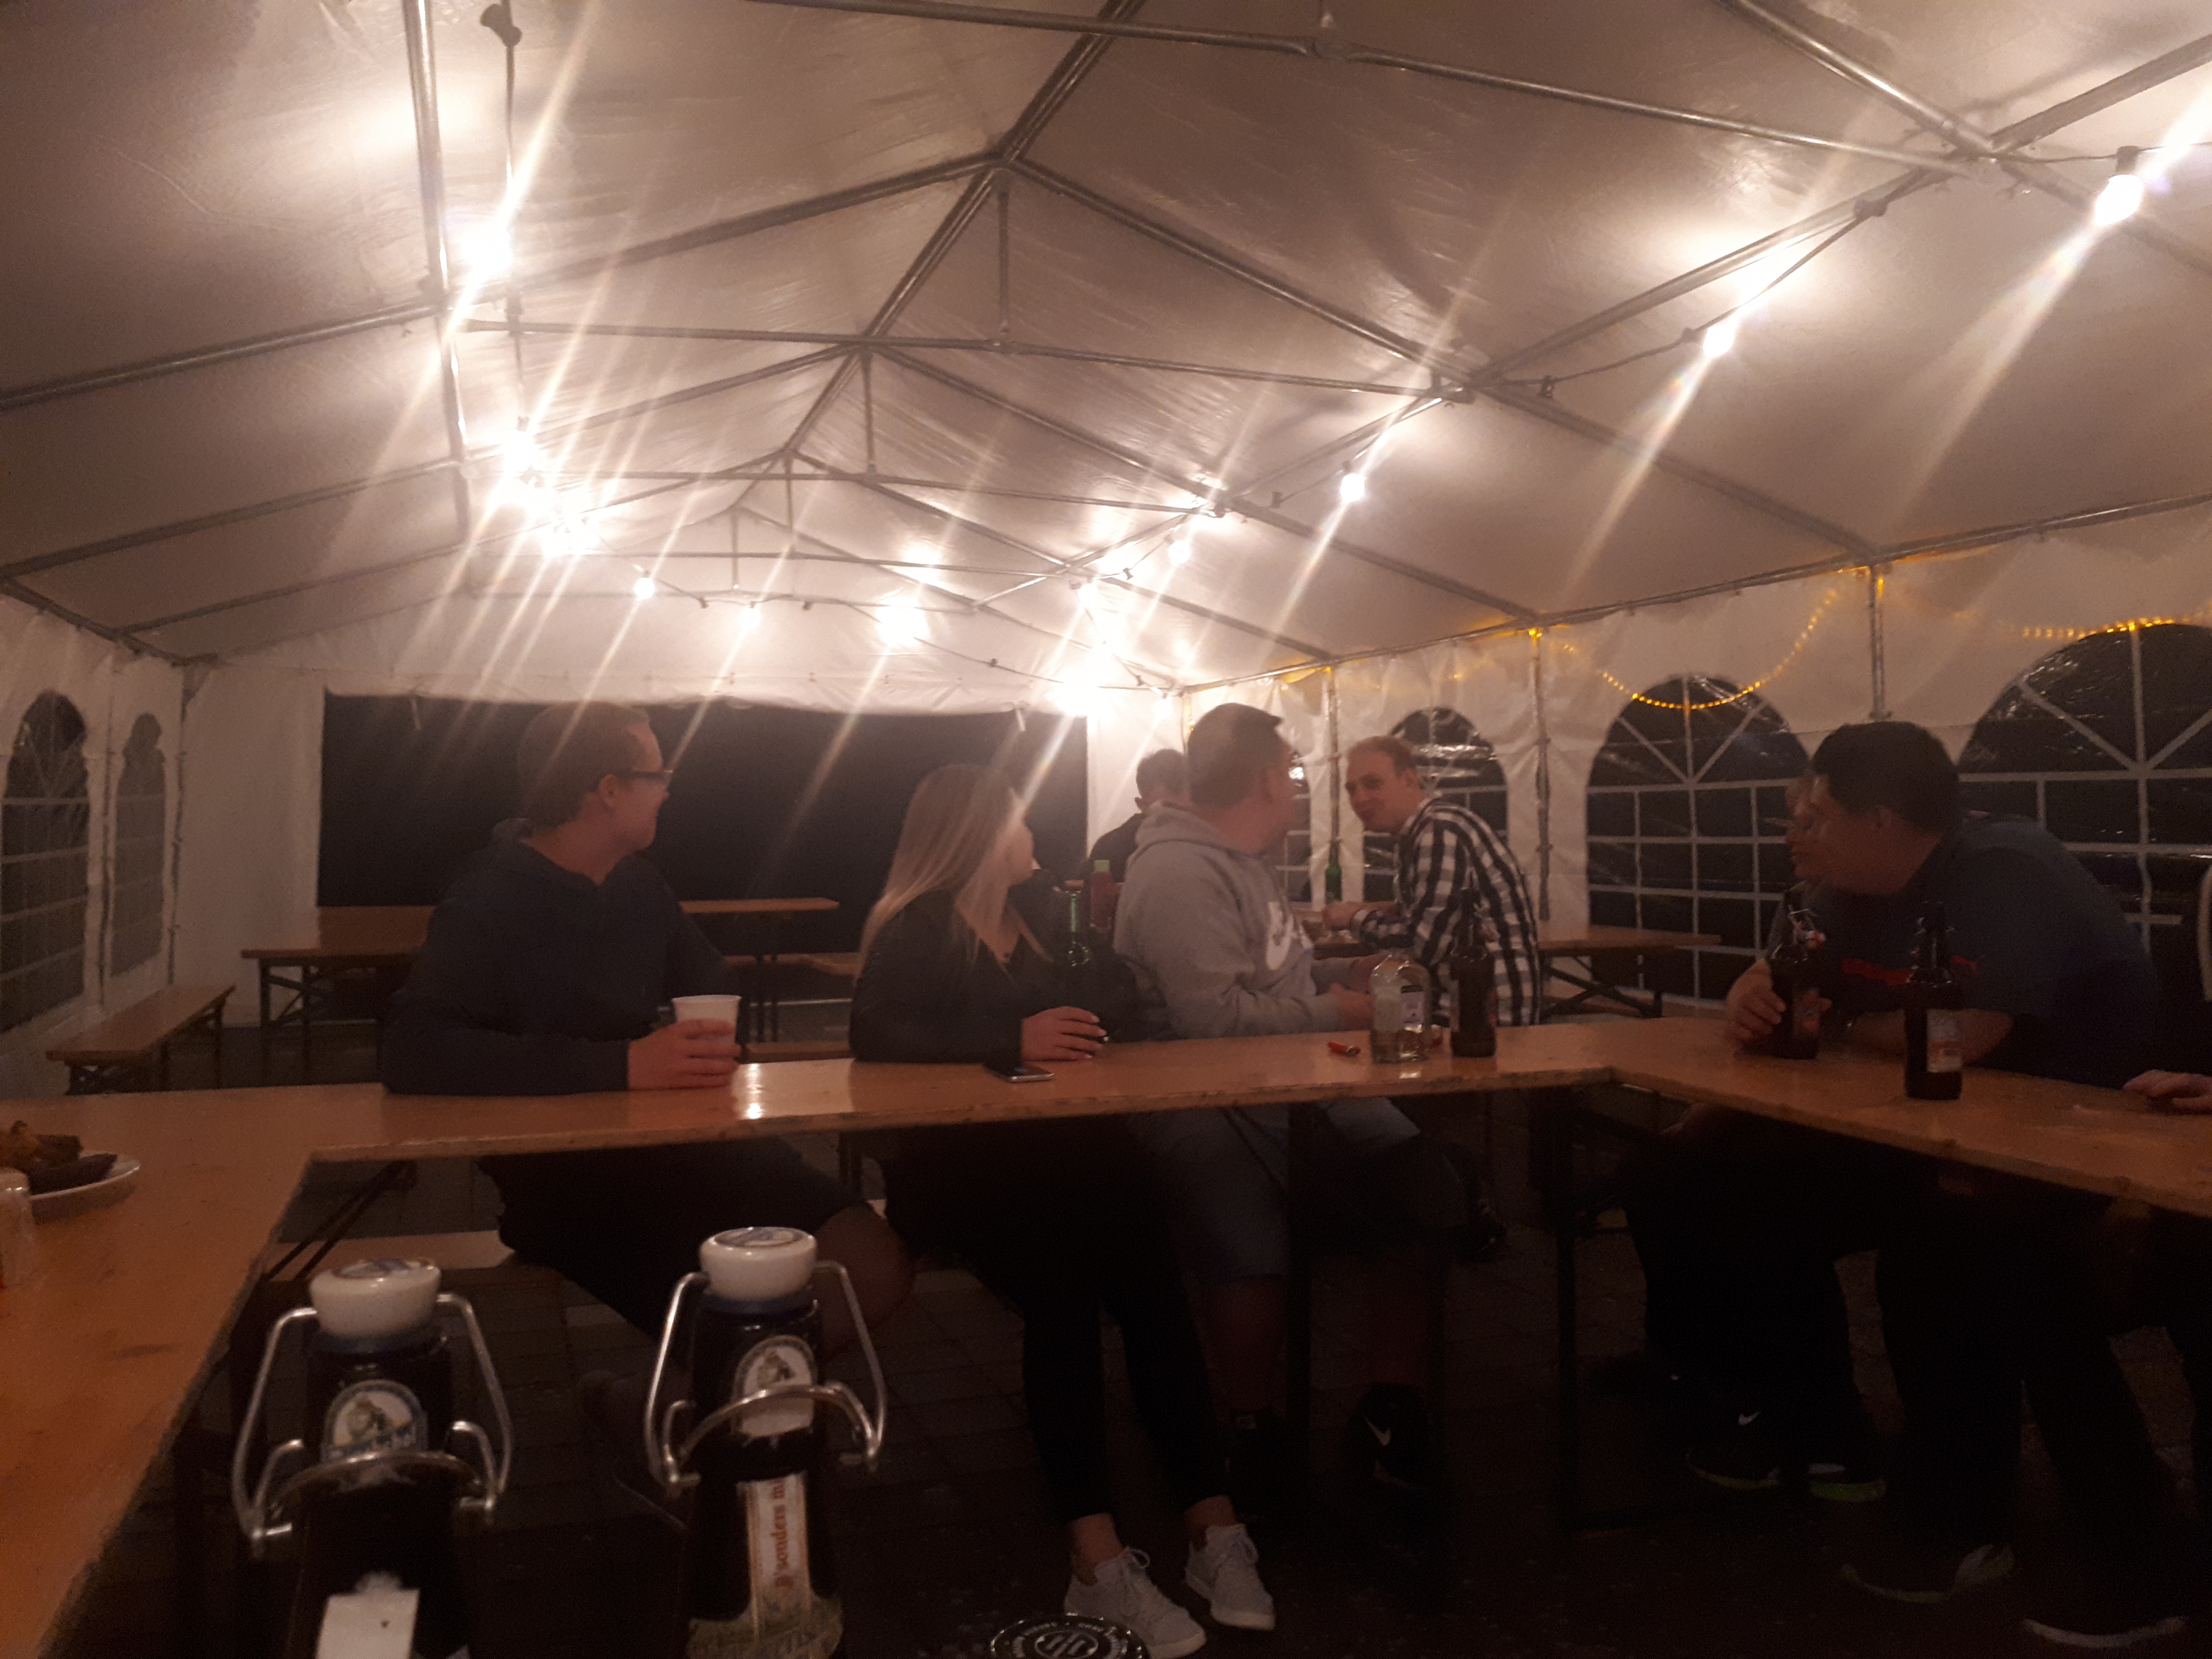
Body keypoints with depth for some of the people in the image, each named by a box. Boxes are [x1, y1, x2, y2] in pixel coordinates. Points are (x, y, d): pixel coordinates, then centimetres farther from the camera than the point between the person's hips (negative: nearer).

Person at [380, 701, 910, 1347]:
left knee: (876, 1268, -14)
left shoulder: (640, 886, 13)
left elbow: (716, 994, 24)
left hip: (670, 1150, 7)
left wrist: (712, 1052, -1)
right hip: (558, 1180, -6)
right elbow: (412, 1053, -23)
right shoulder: (488, 903, -7)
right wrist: (624, 1064, -28)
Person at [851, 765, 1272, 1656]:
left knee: (1148, 1278, -25)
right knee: (1059, 1284, -32)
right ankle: (1097, 1557, -29)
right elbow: (876, 1032, -16)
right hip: (950, 1161, -4)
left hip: (1051, 1145, 5)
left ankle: (1213, 1526, -22)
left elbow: (1112, 1000, 18)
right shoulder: (912, 928, 3)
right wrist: (1013, 1038, -24)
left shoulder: (1035, 907, 21)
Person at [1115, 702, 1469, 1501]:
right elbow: (1214, 1015, -27)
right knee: (1253, 1249, -34)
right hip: (1208, 1102, -10)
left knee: (1423, 1192, 2)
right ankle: (1254, 1434, -6)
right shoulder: (1181, 871, -16)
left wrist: (1347, 974, 13)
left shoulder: (1250, 859, 19)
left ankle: (1391, 1411, 15)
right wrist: (1329, 1014, -12)